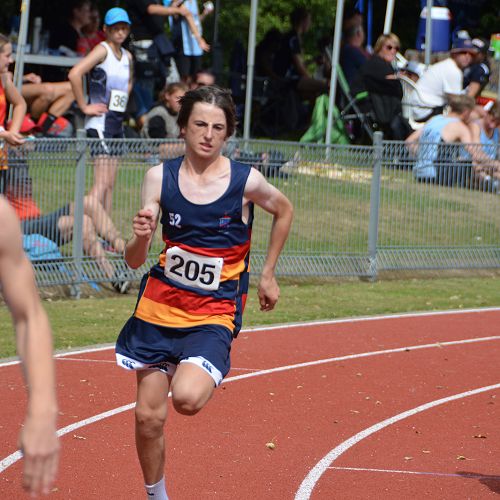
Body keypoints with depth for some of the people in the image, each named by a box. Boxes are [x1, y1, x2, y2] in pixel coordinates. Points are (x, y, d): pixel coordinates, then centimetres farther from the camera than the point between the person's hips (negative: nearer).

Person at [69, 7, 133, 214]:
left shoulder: (127, 56, 14)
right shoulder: (102, 50, -9)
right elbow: (74, 74, -23)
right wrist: (84, 106, -18)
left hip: (117, 123, 8)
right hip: (100, 123, -8)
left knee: (110, 184, 8)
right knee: (102, 183, -16)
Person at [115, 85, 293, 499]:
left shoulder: (245, 181, -10)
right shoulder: (160, 177, -5)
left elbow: (284, 210, 14)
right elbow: (133, 261, -5)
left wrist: (268, 275, 14)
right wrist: (141, 237, -28)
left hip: (215, 314, -2)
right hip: (159, 308, 2)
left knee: (187, 399, -27)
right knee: (148, 416, 4)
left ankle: (206, 378, 9)